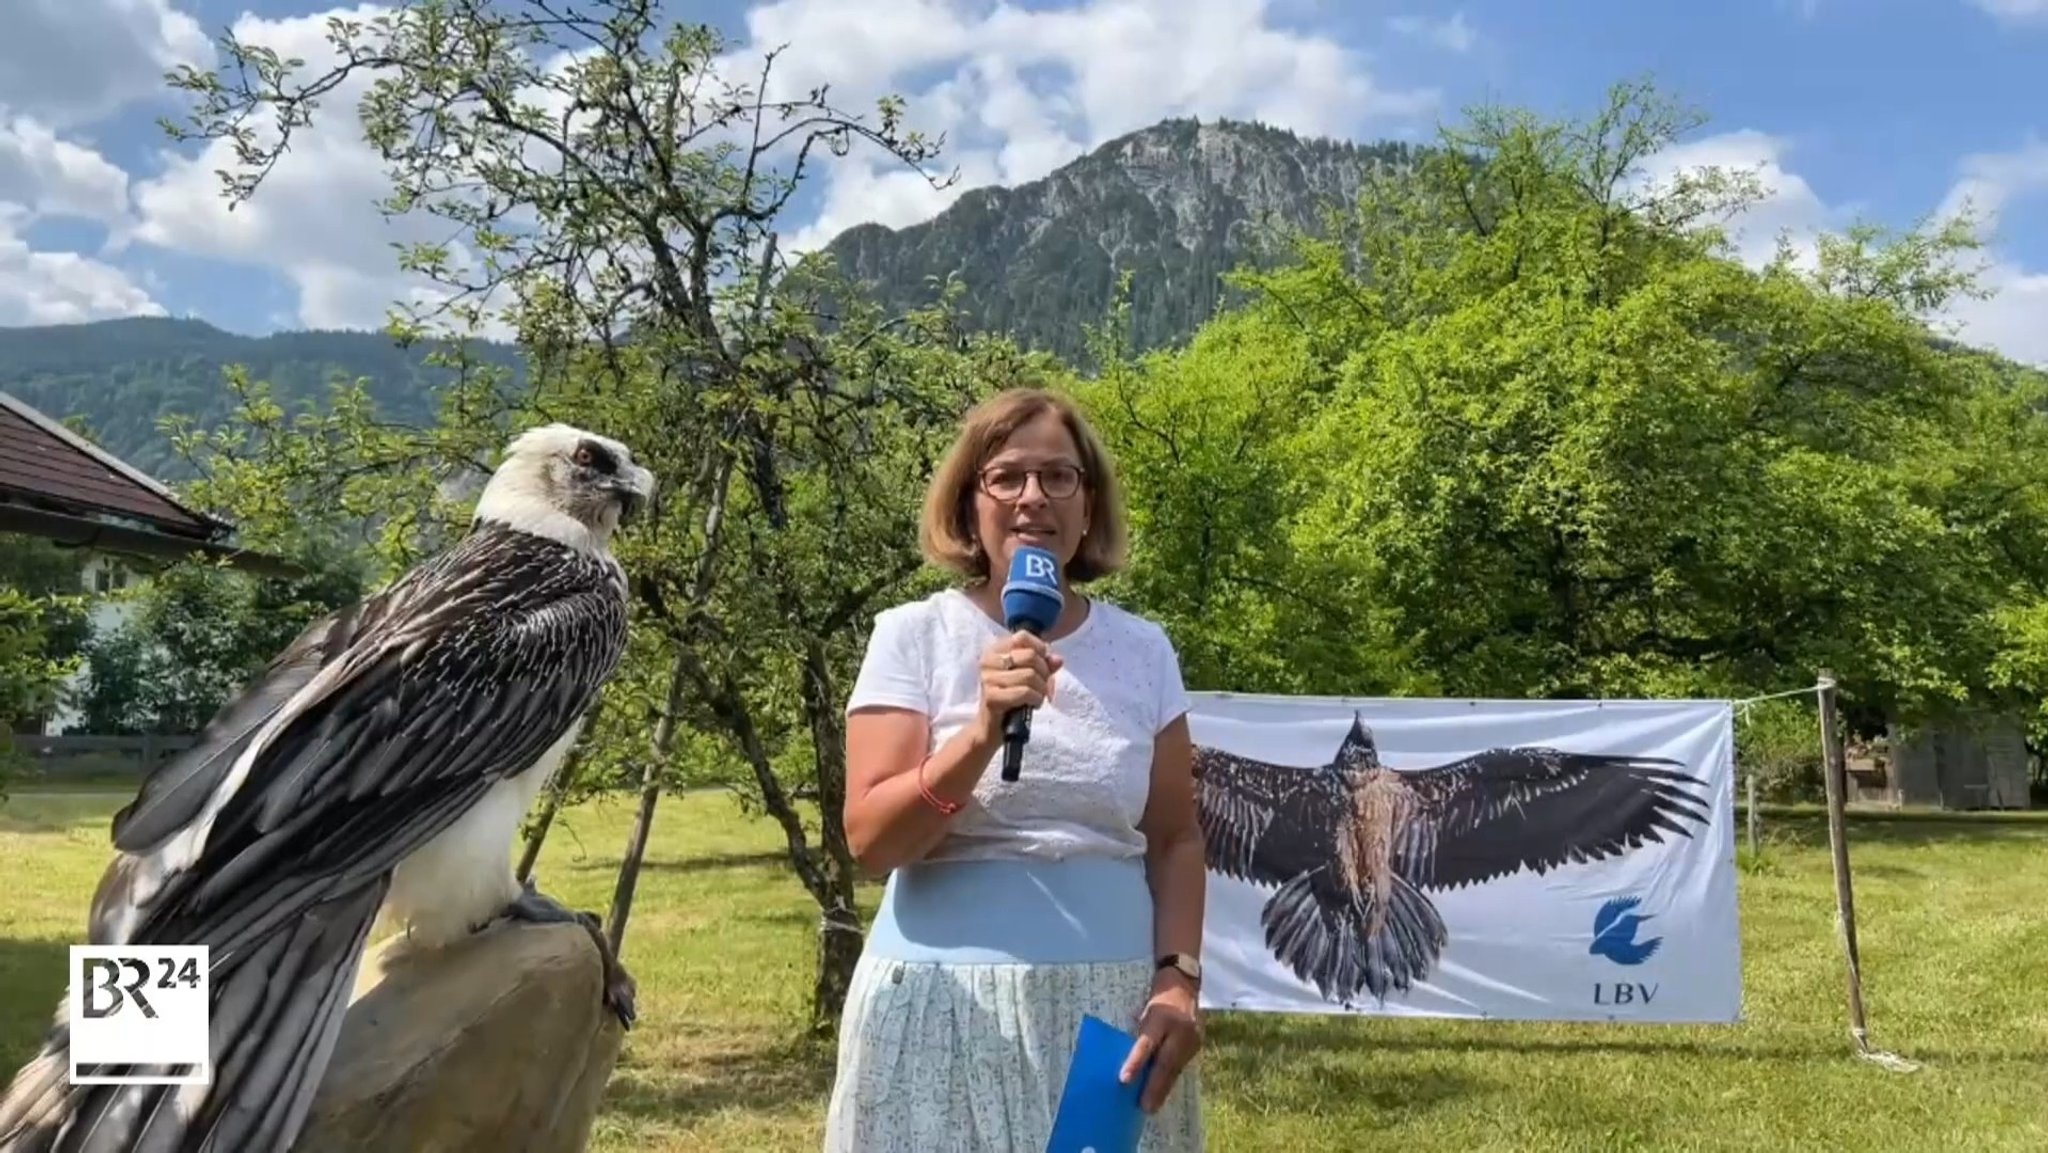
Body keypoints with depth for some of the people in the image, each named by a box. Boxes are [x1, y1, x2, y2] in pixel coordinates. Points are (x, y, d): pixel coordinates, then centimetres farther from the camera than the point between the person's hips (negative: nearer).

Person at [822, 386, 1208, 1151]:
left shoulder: (1144, 649, 4)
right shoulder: (911, 636, -4)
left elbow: (1175, 839, 8)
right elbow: (871, 842, -10)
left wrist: (1179, 979, -4)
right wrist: (984, 731, -22)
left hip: (1115, 999, 3)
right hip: (948, 1003, -2)